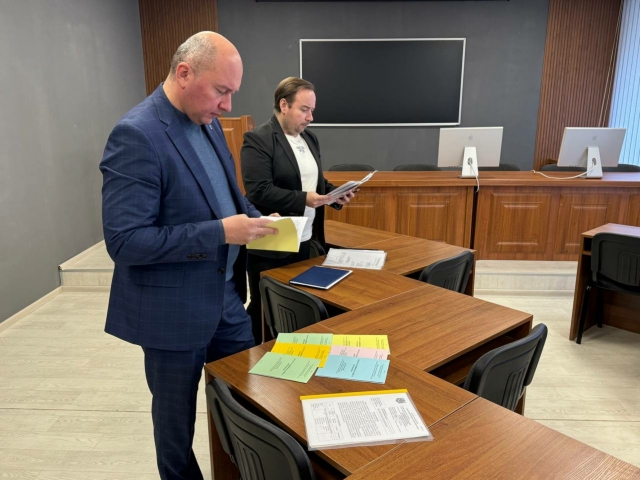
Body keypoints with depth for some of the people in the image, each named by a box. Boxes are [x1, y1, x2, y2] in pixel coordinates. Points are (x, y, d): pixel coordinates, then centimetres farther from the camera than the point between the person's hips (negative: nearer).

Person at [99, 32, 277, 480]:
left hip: (226, 293, 8)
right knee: (177, 416, 16)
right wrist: (221, 233, -27)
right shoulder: (136, 135, -22)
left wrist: (254, 218, -3)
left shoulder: (208, 123, 5)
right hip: (174, 307, -7)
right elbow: (124, 241, -25)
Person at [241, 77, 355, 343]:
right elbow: (258, 191, -21)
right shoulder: (257, 140, -12)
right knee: (264, 310, 7)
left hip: (305, 242, 7)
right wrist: (303, 200, -27)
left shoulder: (310, 138, 13)